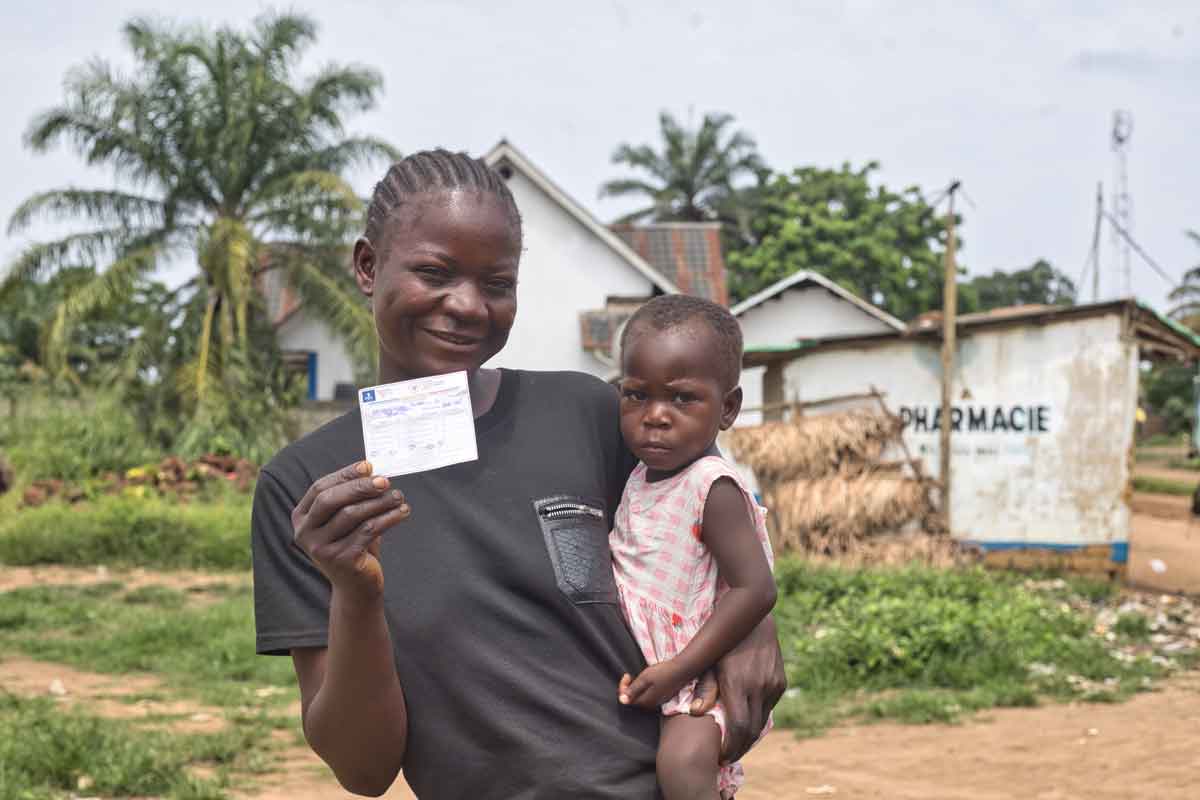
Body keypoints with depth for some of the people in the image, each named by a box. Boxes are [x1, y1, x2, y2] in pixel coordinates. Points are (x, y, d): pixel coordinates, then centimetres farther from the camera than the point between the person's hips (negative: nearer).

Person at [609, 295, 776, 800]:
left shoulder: (712, 488, -20)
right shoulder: (641, 477, 4)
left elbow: (755, 589, -25)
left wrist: (676, 671, -22)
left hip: (701, 674, -9)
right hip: (650, 671, 9)